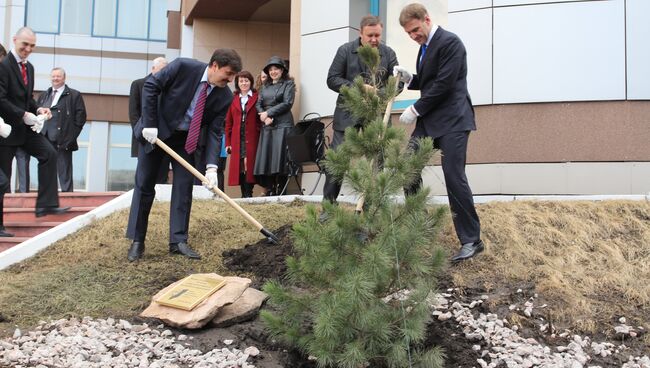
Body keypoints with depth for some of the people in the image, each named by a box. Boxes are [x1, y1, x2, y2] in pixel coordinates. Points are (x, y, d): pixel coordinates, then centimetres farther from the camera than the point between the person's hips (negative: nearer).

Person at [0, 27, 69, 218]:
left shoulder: (29, 67, 13)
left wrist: (37, 109, 1)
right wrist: (23, 114, -23)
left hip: (25, 127, 7)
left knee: (49, 153, -8)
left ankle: (46, 204, -6)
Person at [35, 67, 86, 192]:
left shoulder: (74, 95, 3)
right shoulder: (43, 96, 20)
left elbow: (80, 116, -2)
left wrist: (73, 134, -8)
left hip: (63, 140, -5)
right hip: (45, 140, 5)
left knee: (64, 171, -4)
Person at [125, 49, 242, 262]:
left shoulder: (225, 97, -14)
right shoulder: (183, 67, -24)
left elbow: (215, 131, -13)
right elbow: (150, 86, -18)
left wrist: (211, 166, -24)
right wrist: (149, 124, -22)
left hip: (186, 138, 3)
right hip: (155, 132, -3)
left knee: (184, 185, -5)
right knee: (144, 184, 0)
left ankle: (178, 241, 1)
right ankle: (137, 241, 8)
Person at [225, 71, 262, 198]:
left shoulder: (257, 98, 3)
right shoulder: (234, 99, 13)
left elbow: (261, 119, 0)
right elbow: (228, 122, 12)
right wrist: (228, 142, 7)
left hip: (251, 138, -3)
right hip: (237, 139, 3)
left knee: (249, 165, -7)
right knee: (238, 167, 1)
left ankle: (248, 193, -3)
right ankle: (244, 194, 7)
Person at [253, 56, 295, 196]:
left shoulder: (288, 84, 6)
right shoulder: (265, 86, 21)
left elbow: (287, 103, -5)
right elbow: (258, 104, 12)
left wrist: (268, 113, -7)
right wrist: (264, 117, -7)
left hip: (282, 126, -5)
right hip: (266, 127, 5)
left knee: (279, 158, -9)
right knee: (265, 158, -1)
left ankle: (280, 193, -6)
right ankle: (269, 191, 4)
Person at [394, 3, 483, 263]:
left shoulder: (450, 42, -12)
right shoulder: (425, 47, 15)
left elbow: (444, 84, -19)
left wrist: (415, 109, -13)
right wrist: (408, 78, 3)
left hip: (452, 120, -9)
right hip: (429, 120, 9)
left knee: (454, 178, -11)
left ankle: (471, 241, -2)